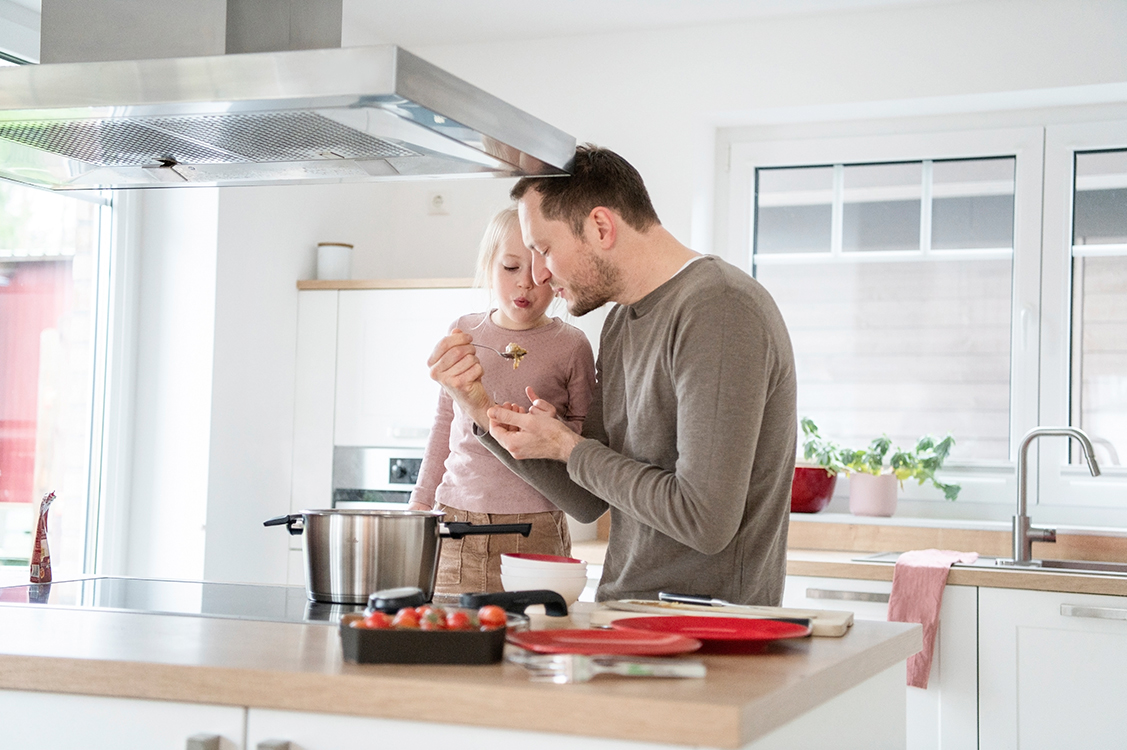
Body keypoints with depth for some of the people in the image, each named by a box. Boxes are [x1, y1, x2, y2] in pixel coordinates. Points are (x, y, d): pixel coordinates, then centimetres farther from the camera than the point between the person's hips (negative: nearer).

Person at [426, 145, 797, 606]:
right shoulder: (622, 322, 13)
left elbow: (706, 521, -22)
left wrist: (566, 447, -9)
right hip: (628, 619, 8)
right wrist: (482, 409, 5)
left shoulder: (721, 309, -16)